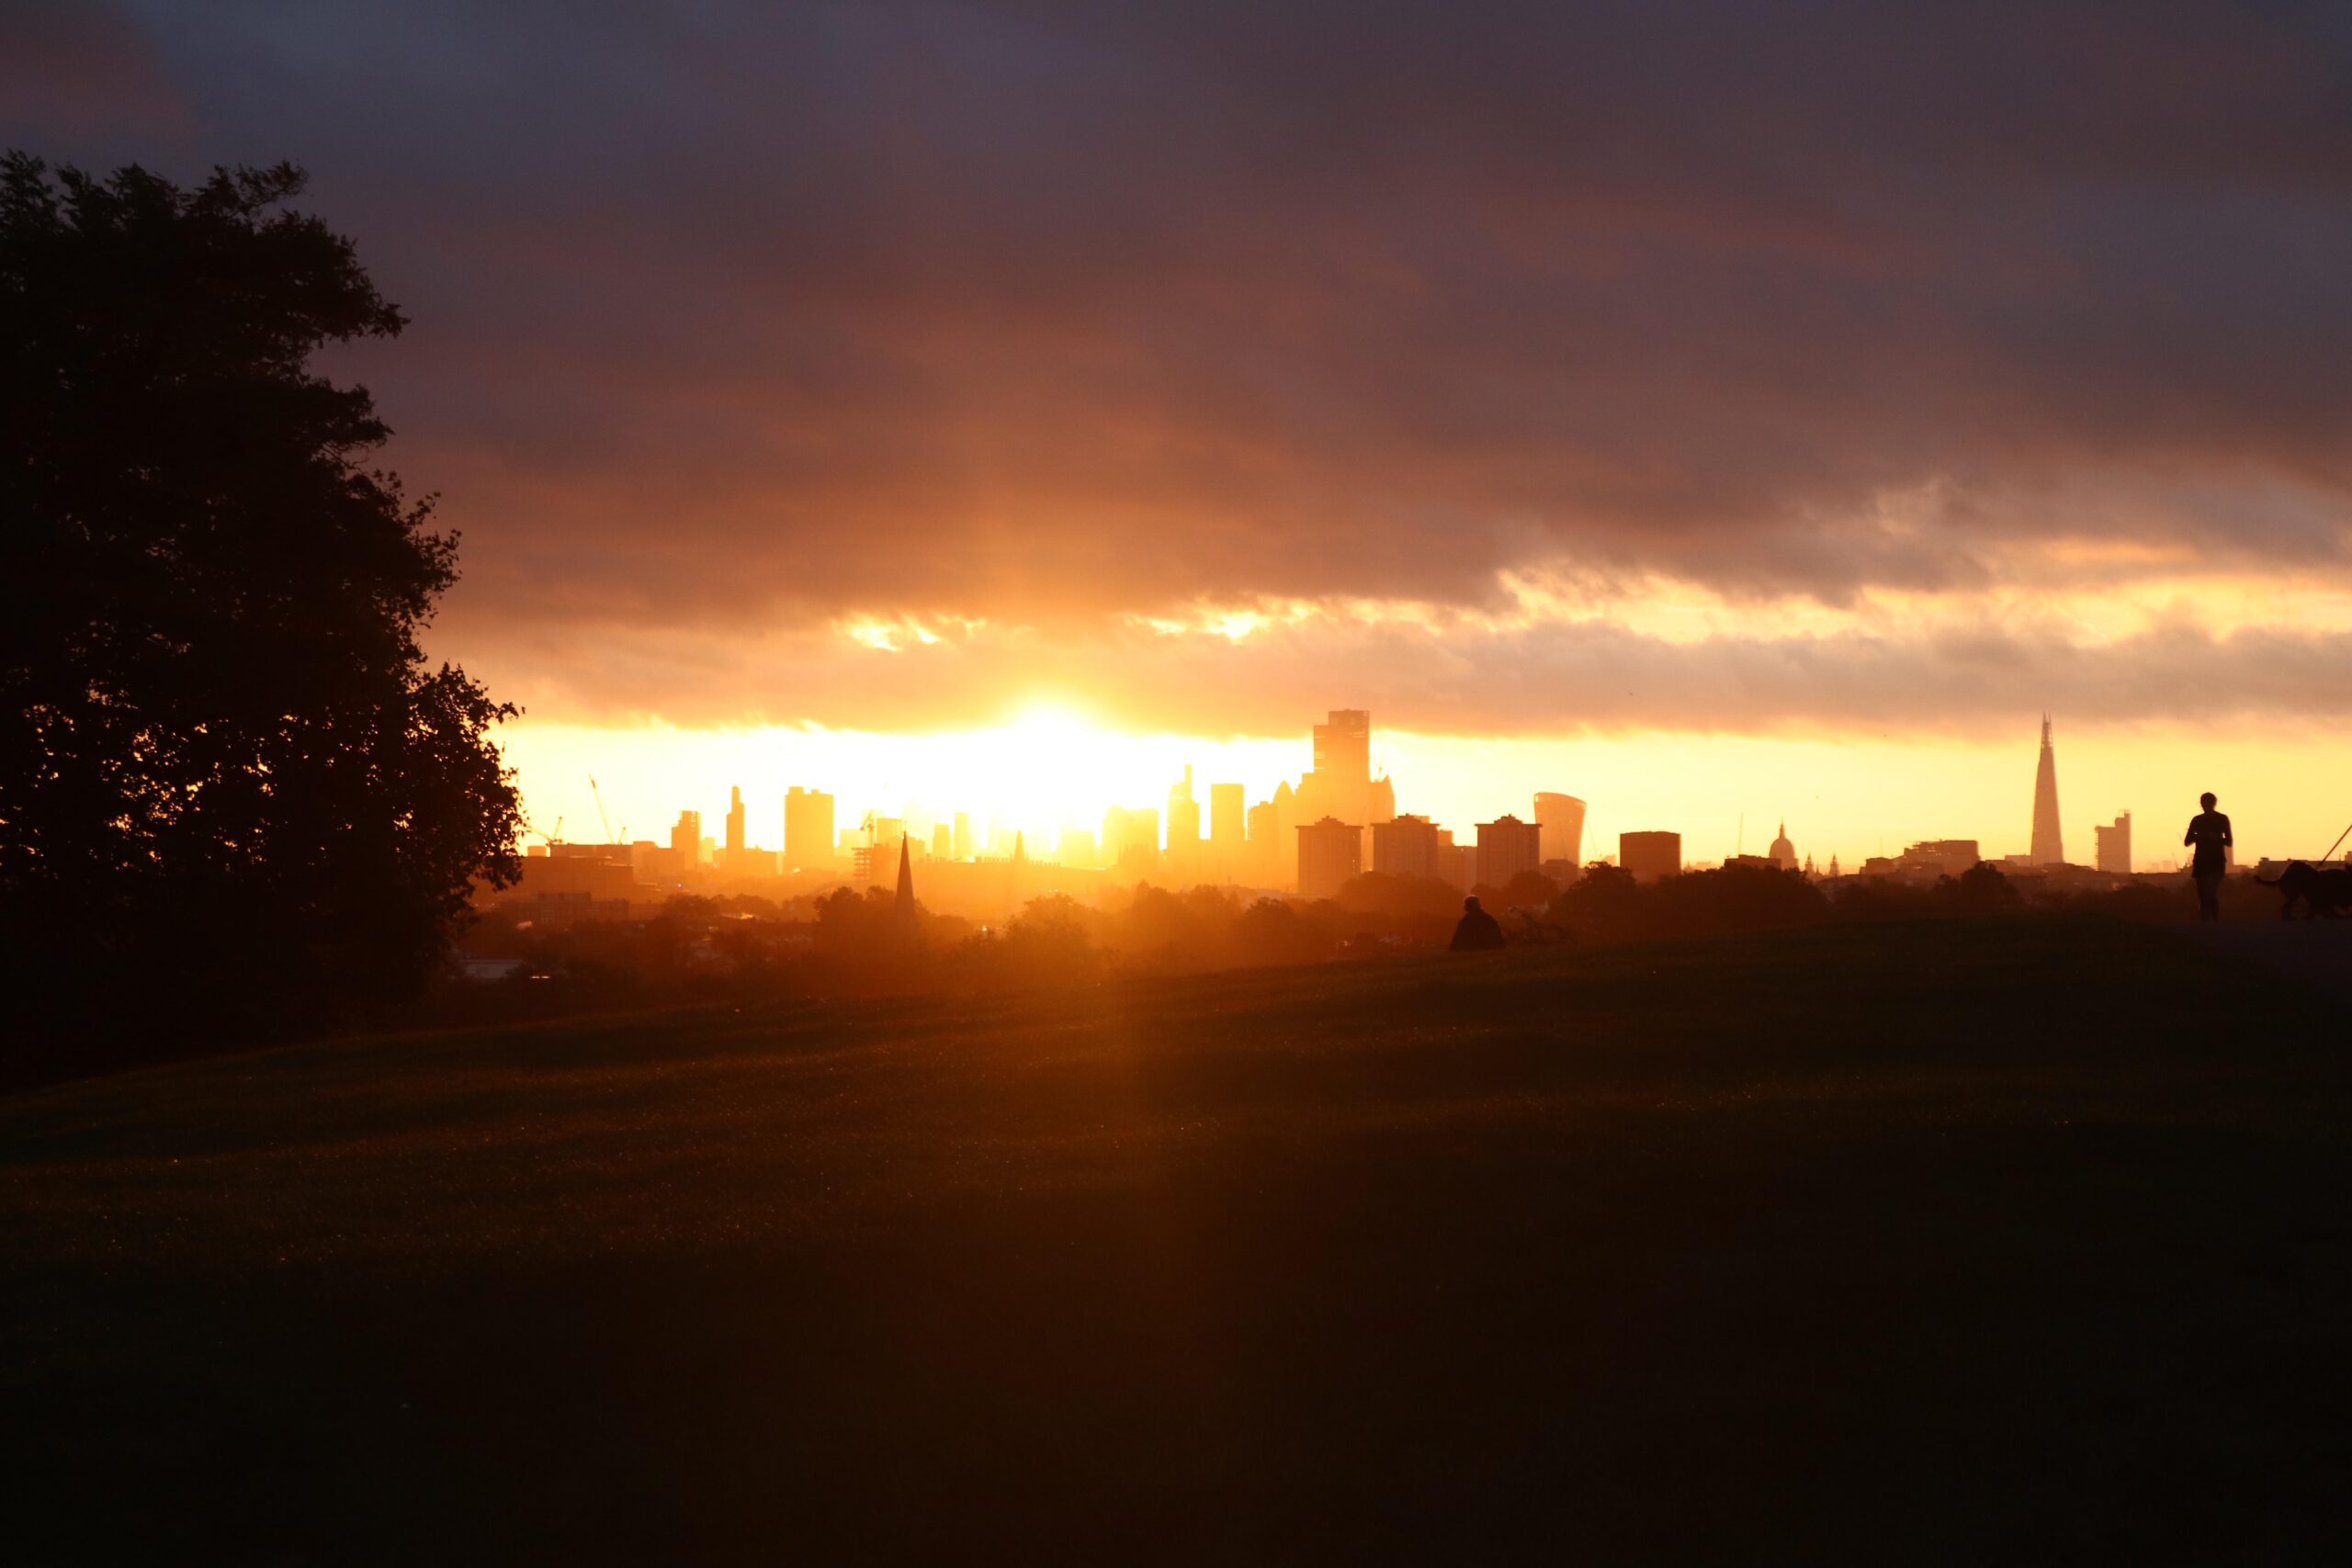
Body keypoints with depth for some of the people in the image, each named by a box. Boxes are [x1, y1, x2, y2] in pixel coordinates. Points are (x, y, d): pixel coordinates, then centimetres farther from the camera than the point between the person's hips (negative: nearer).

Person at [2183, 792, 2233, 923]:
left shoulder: (2222, 819, 2)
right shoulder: (2197, 820, 10)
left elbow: (2229, 842, 0)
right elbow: (2187, 841, 8)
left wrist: (2216, 837, -19)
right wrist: (2198, 836, -13)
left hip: (2217, 862, -3)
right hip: (2201, 861, 3)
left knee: (2211, 893, -20)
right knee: (2203, 897, 0)